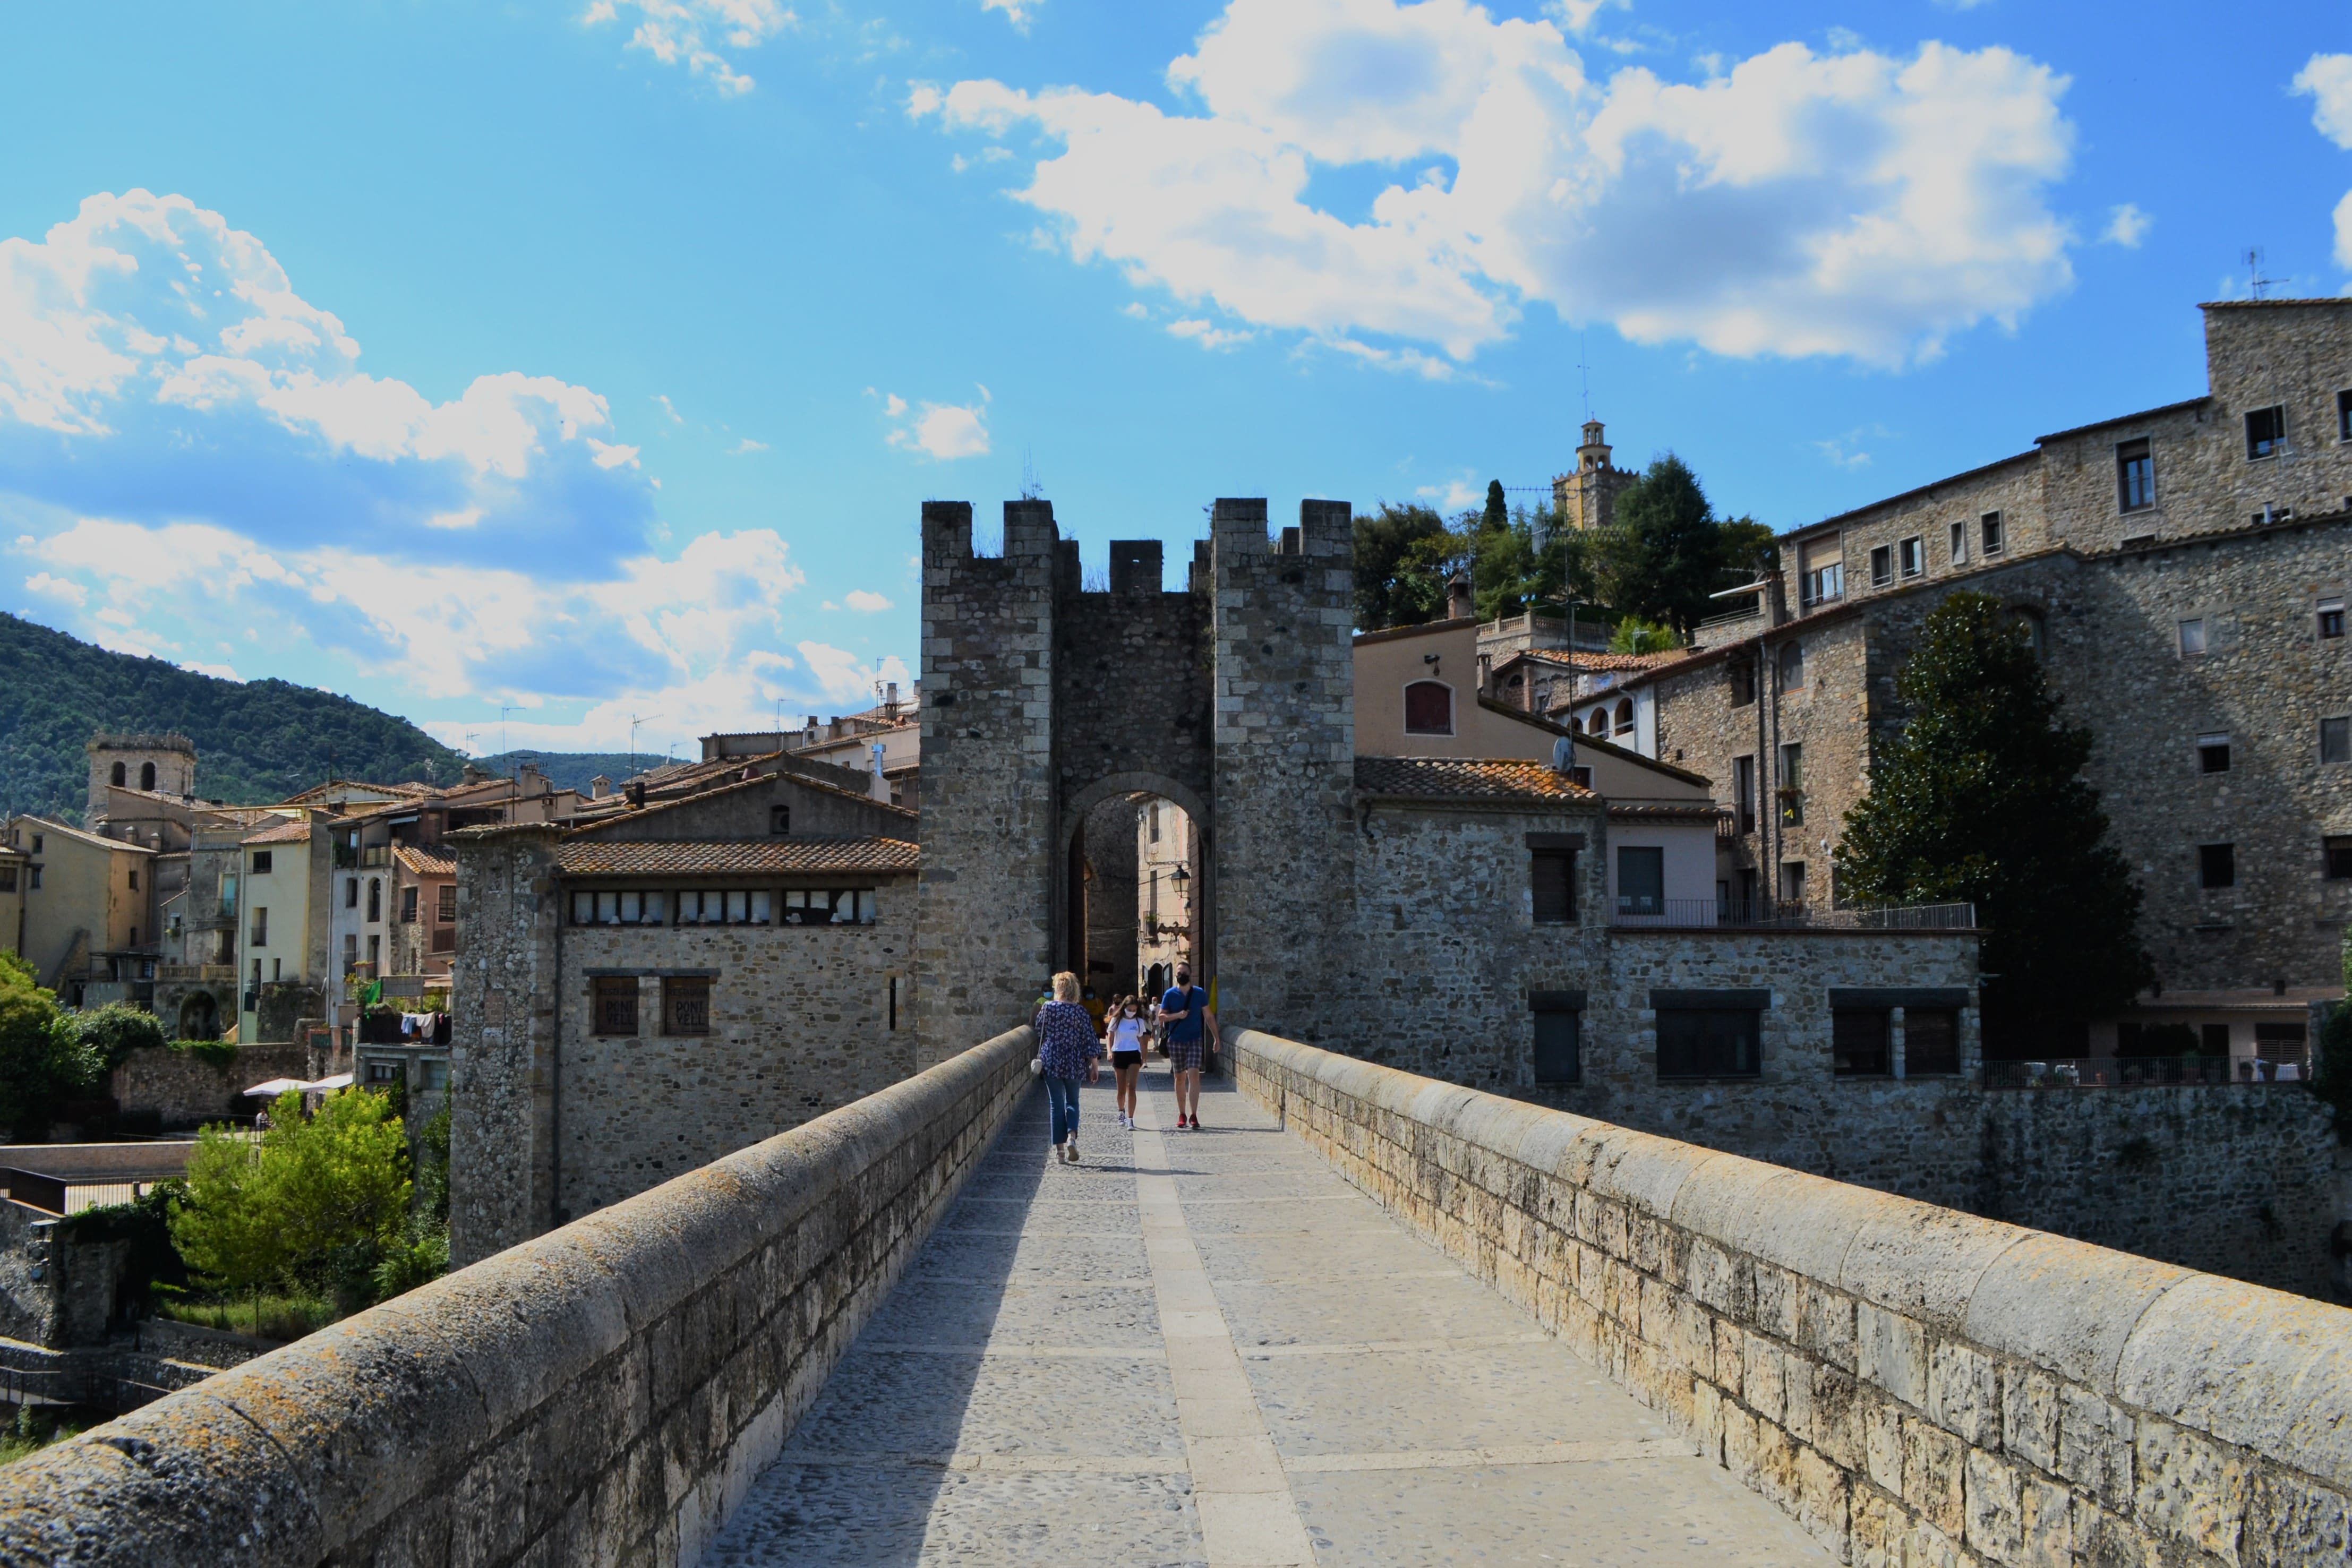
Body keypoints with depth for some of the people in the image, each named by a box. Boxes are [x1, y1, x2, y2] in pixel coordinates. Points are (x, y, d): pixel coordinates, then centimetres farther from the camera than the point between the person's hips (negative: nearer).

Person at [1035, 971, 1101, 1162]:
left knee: (1057, 1104, 6)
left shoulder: (1047, 1008, -5)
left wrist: (1040, 1056, 24)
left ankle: (1060, 1147, 4)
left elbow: (1039, 1034, 5)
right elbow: (1089, 1039, -3)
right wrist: (1094, 1066, 3)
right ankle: (1072, 1136, -9)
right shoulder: (1080, 1012, -5)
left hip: (1051, 1062, 0)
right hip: (1074, 1064, 1)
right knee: (1072, 1101, 15)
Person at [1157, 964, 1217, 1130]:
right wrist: (1178, 1015, -16)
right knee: (1180, 1078, 7)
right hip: (1176, 1041, 1)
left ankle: (1193, 1115, -17)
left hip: (1195, 1040, -1)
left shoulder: (1199, 993, 3)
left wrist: (1216, 1037, 7)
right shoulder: (1170, 994, 1)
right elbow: (1161, 1016, 1)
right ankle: (1182, 1115, 18)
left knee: (1194, 1075, -14)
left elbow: (1209, 1016, 9)